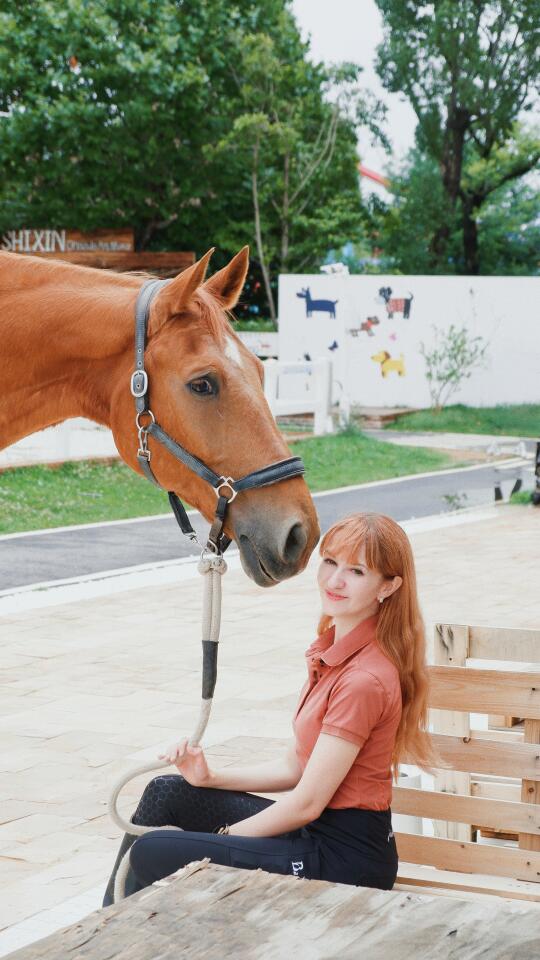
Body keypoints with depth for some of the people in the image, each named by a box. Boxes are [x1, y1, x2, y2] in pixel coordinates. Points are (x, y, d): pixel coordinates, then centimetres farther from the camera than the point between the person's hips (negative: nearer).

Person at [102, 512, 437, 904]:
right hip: (315, 829, 10)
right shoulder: (333, 651, 9)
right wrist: (210, 778, 4)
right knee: (166, 793, 13)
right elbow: (294, 768, 14)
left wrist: (225, 835, -7)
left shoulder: (364, 679, -22)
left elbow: (307, 803, -19)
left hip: (344, 859, -10)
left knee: (151, 853, -11)